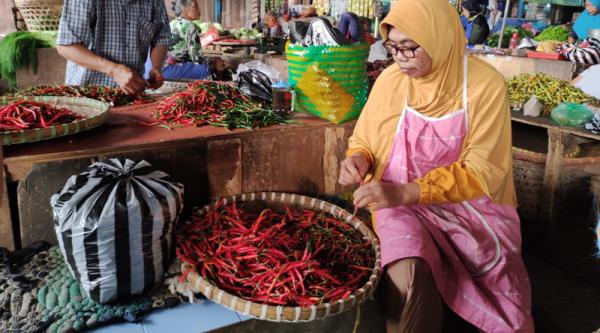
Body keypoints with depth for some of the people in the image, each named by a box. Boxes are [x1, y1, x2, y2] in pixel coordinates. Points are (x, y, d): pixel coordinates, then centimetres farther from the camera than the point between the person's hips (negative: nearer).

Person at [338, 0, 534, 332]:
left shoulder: (486, 85, -12)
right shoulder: (389, 80, -4)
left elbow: (482, 171, -16)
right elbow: (363, 142, 9)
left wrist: (405, 192, -27)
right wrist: (359, 159, -16)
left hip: (471, 205, 0)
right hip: (401, 202, 1)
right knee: (407, 278, -30)